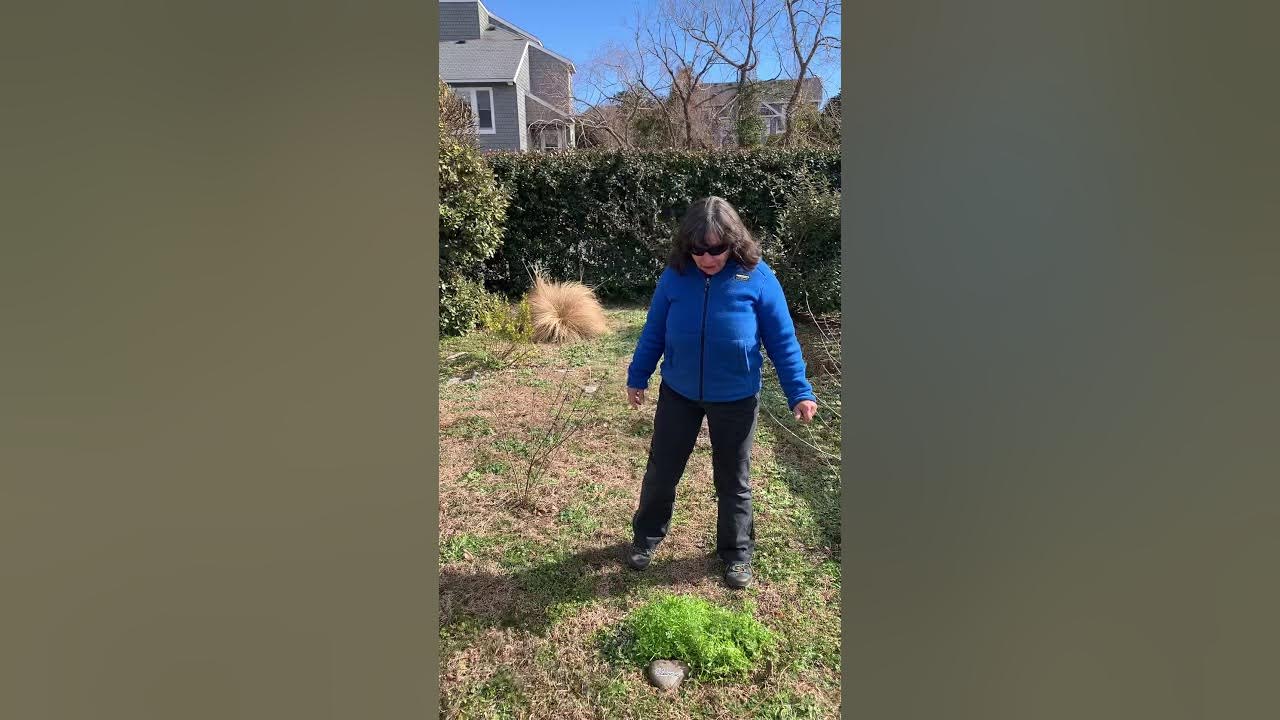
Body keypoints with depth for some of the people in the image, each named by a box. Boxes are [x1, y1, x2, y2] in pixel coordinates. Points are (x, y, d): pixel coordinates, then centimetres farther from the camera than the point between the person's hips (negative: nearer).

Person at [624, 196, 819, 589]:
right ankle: (646, 538, 36)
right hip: (678, 393, 2)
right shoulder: (675, 275, -9)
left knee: (733, 480, 13)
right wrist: (637, 377, 8)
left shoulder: (757, 277, -15)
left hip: (736, 399, -2)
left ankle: (736, 553, 32)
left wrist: (799, 392, -8)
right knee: (661, 470, 13)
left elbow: (782, 340, -8)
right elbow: (653, 332, 2)